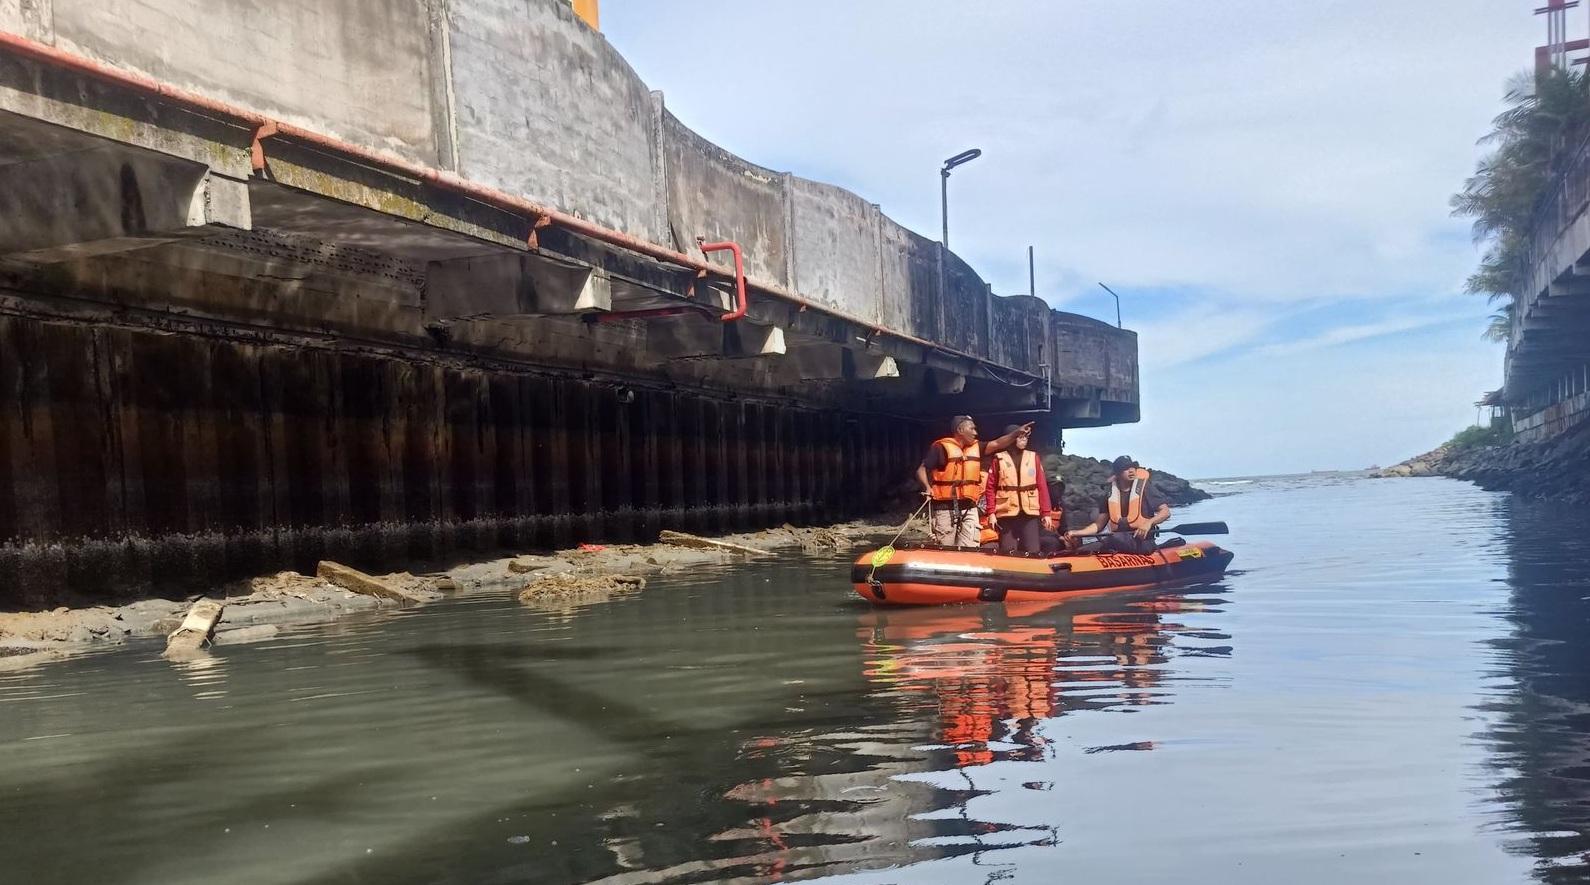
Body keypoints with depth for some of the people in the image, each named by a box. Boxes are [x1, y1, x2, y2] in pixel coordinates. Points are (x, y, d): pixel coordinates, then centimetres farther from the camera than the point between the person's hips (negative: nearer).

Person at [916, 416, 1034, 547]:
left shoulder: (975, 448, 12)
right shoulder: (941, 448, -7)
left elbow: (998, 444, 3)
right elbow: (922, 469, -7)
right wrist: (927, 487, -22)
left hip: (969, 508, 6)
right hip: (946, 508, -6)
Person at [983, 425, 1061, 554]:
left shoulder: (1034, 458, 8)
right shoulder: (999, 459, 3)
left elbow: (1042, 486, 6)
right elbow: (990, 488, 2)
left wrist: (1046, 513, 1)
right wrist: (991, 513, -7)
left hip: (1030, 513, 1)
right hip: (1006, 513, -1)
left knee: (1033, 551, -3)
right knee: (1008, 552, 0)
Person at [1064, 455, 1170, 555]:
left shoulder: (1144, 488, 1)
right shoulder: (1111, 495, 11)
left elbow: (1166, 512, -4)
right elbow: (1098, 525, 12)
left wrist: (1149, 523, -23)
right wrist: (1075, 533, -4)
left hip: (1143, 542, -4)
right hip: (1118, 540, 4)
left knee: (1116, 538, -34)